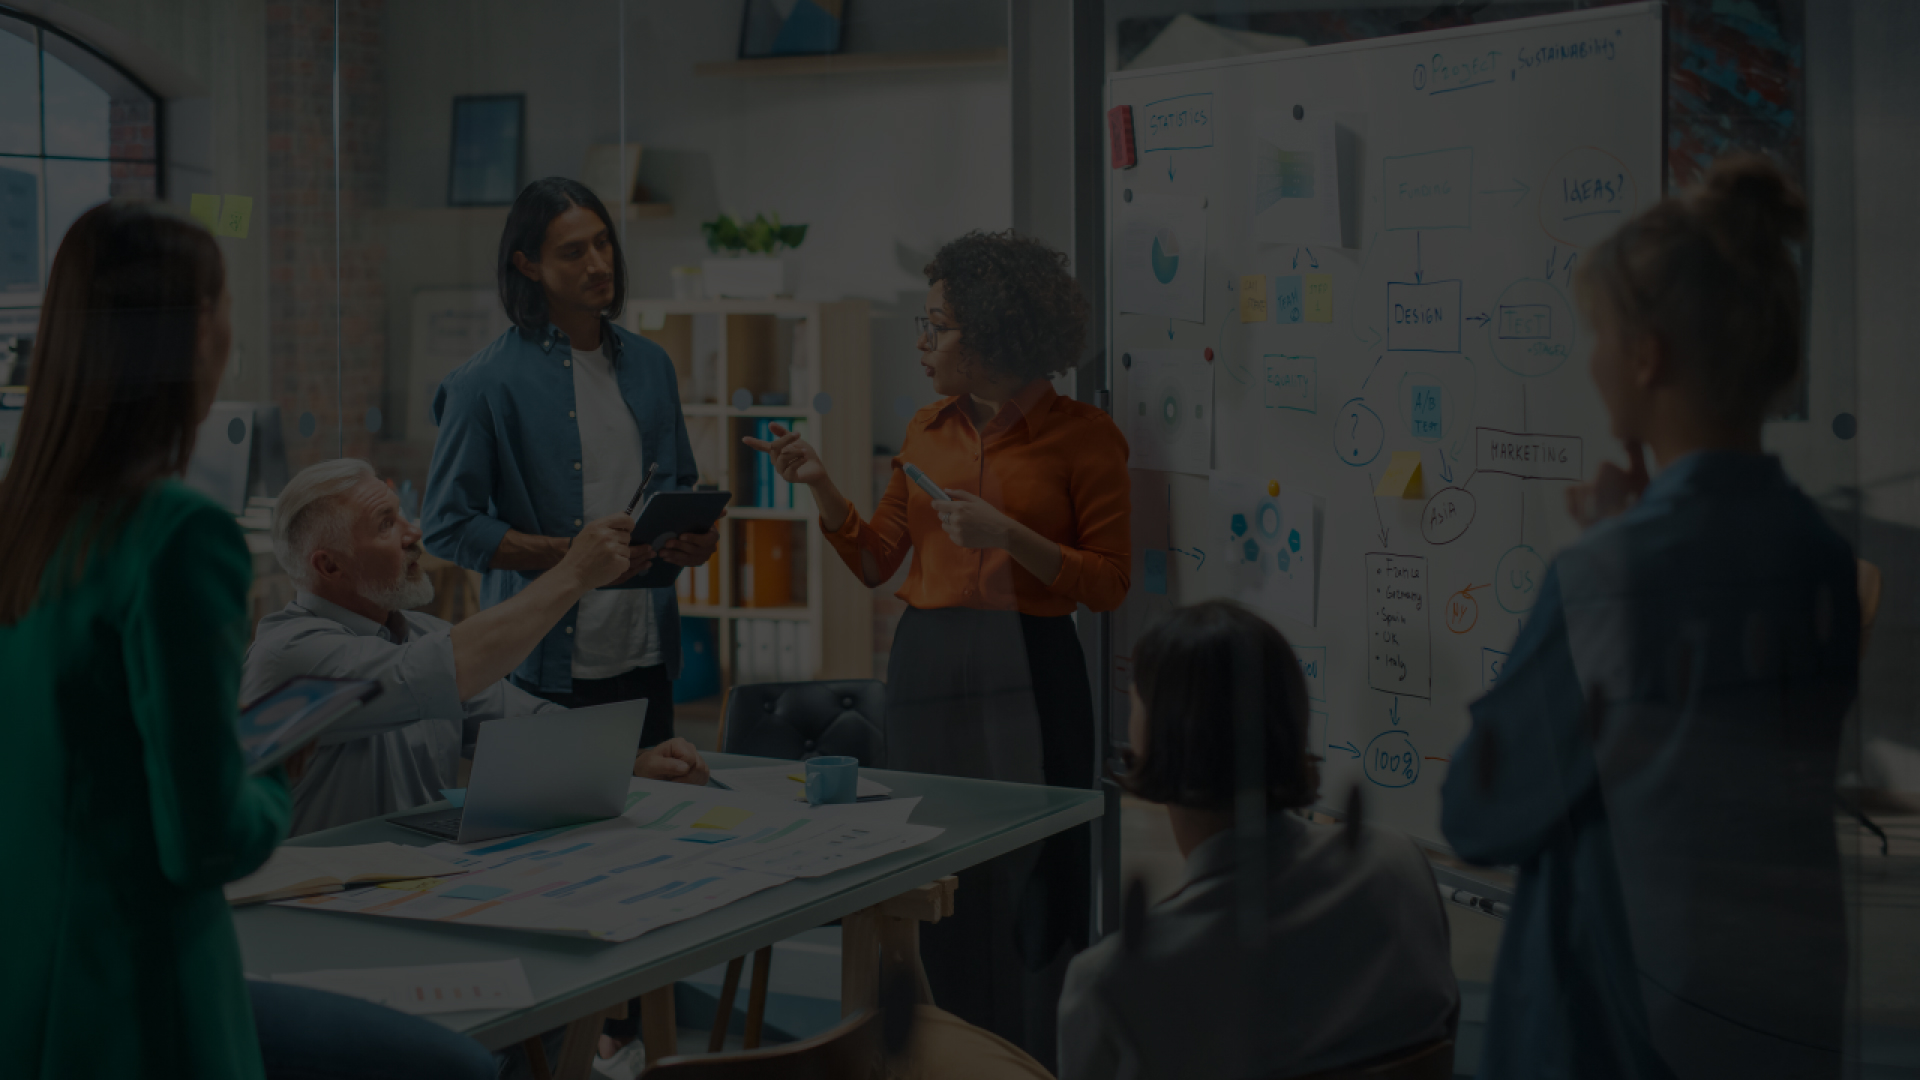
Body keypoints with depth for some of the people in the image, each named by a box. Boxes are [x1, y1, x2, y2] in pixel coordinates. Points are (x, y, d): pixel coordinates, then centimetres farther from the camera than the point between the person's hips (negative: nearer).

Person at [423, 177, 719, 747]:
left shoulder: (649, 364, 11)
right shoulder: (487, 382, -7)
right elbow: (447, 526, -10)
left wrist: (695, 537, -1)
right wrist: (573, 555, -19)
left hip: (647, 658, 5)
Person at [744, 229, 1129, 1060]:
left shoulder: (1081, 436, -3)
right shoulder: (928, 431, 12)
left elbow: (1108, 583, -6)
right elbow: (876, 559, 15)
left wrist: (1009, 536, -17)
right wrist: (820, 487, 2)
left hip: (1027, 672, -5)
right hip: (927, 668, 5)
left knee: (1021, 894, -3)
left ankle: (1033, 1061, 9)